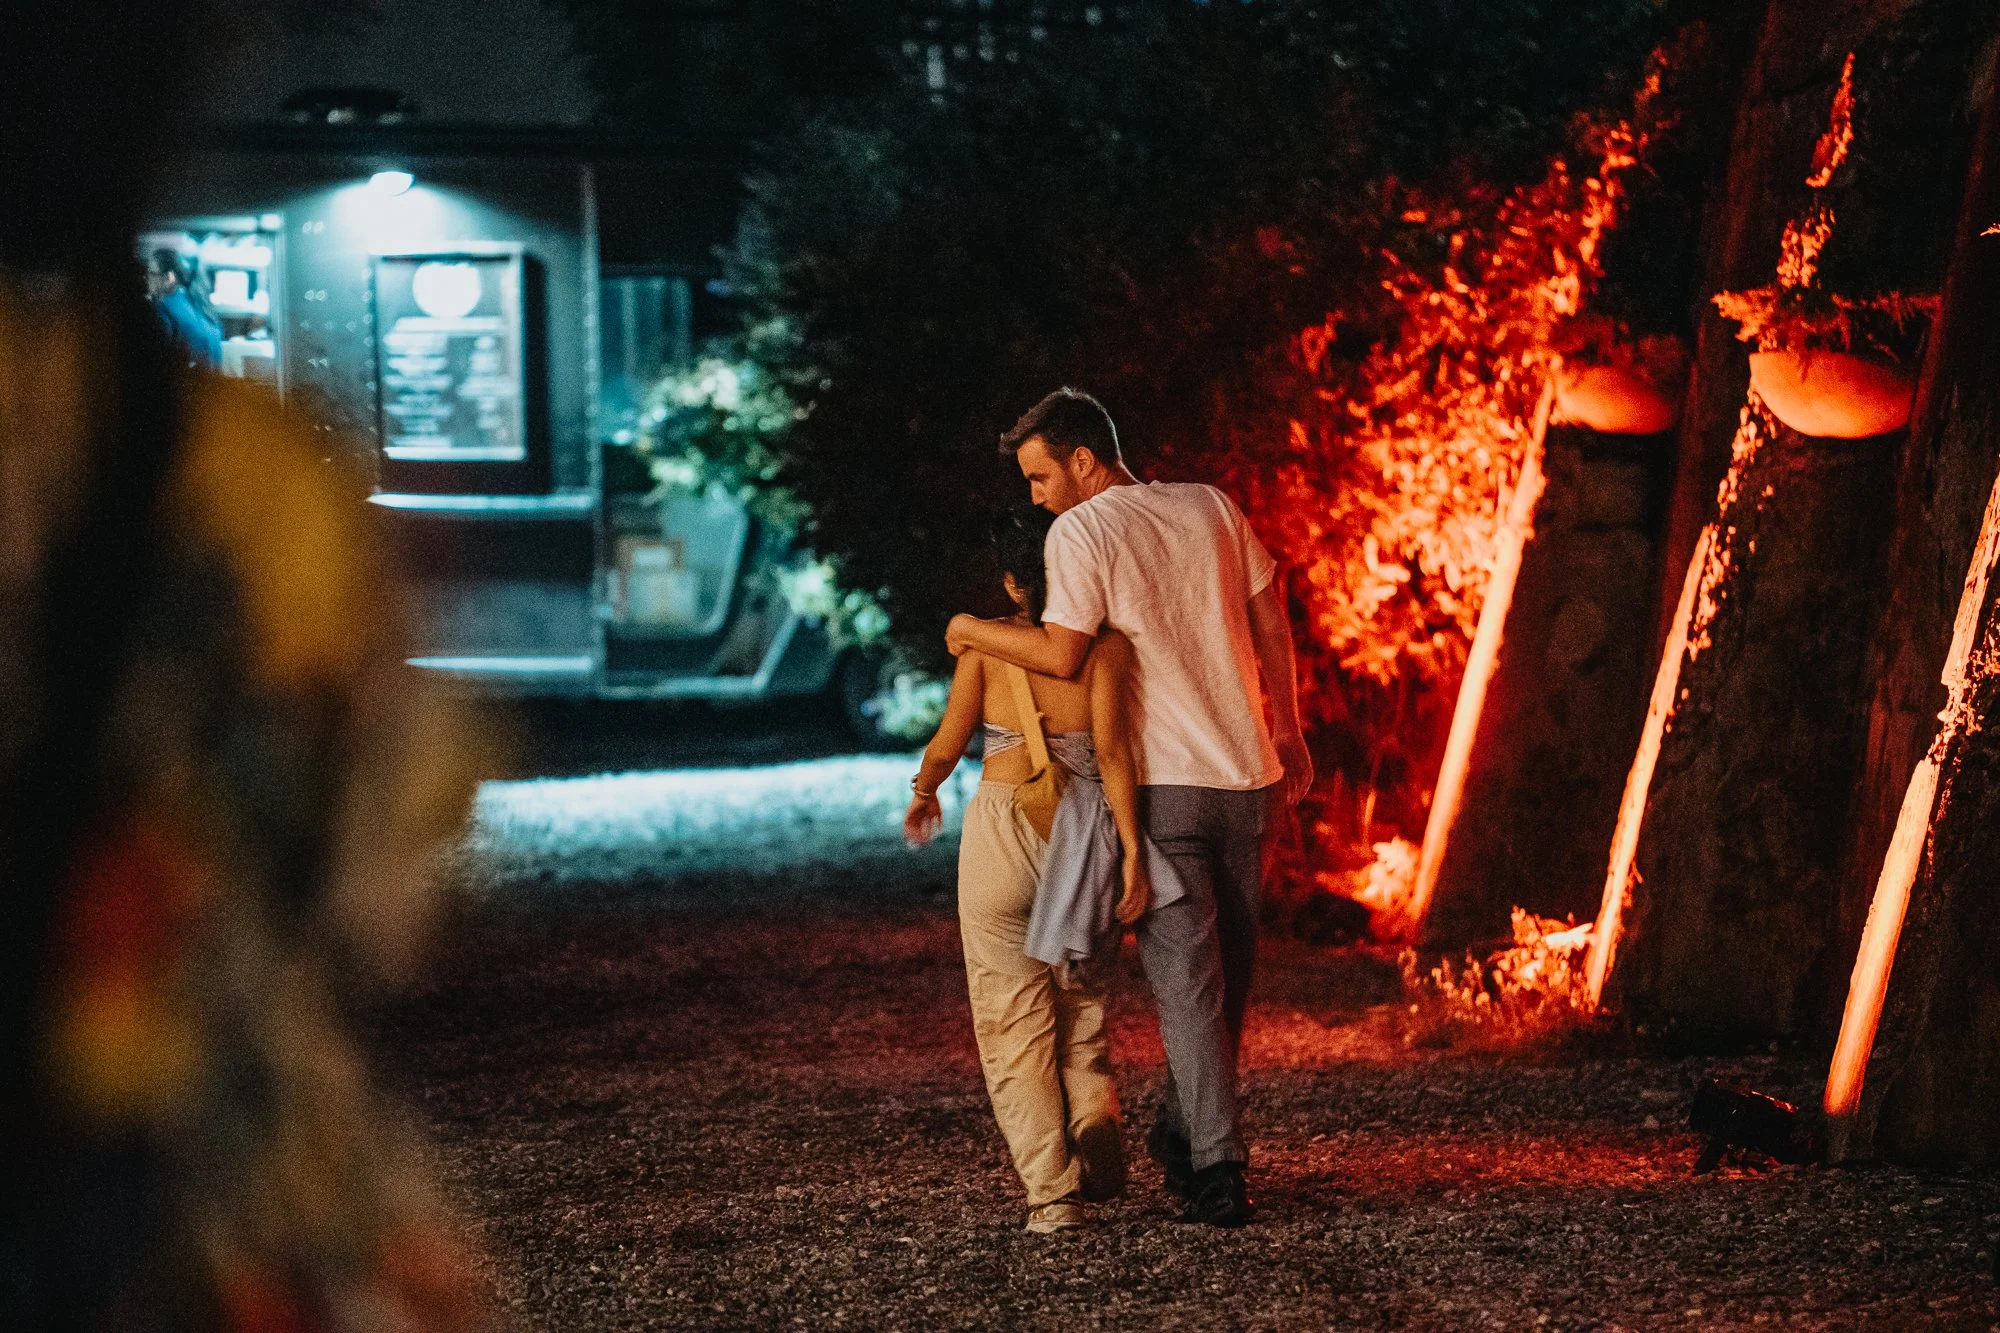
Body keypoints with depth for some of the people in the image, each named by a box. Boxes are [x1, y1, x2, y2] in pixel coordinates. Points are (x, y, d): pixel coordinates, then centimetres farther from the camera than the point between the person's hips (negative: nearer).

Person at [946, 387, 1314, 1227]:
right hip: (1247, 775, 5)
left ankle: (1217, 1167, -9)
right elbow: (1272, 627, 12)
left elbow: (1062, 655, -17)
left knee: (1183, 970, -3)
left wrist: (973, 631, -2)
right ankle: (1184, 1132, 27)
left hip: (1163, 780, -5)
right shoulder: (1212, 508, 9)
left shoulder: (1081, 530, -8)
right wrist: (1288, 734, 21)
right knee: (1228, 962, 15)